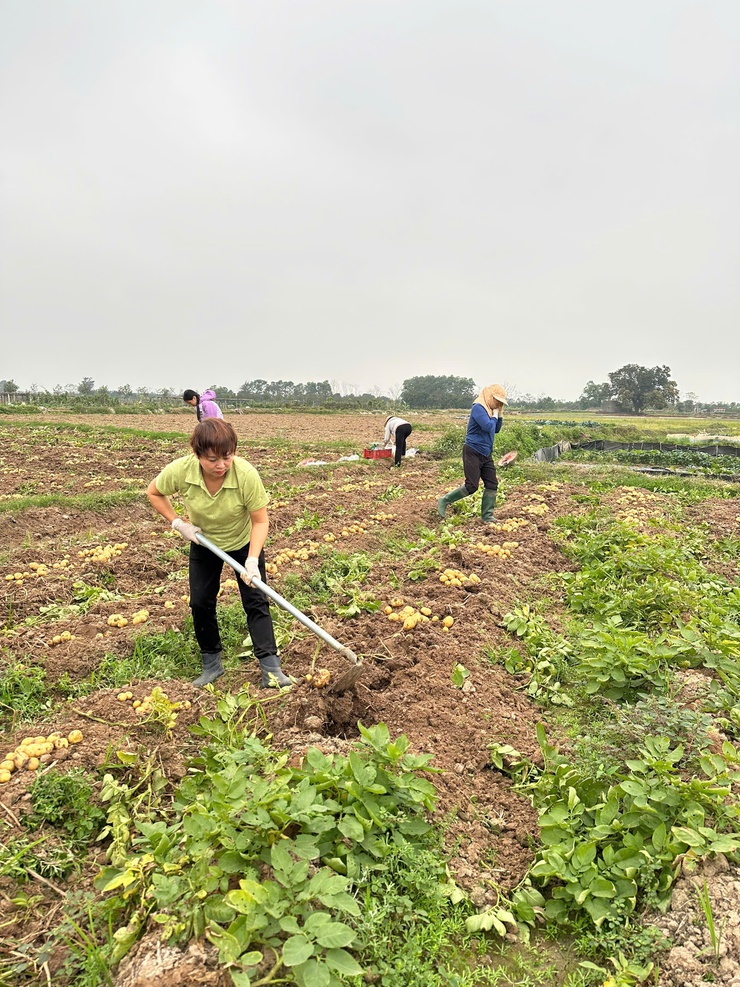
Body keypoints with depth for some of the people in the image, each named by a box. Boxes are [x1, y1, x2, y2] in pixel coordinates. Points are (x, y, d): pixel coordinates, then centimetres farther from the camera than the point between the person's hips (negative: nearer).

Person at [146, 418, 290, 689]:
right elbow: (153, 492, -7)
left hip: (245, 542, -2)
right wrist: (177, 523, -16)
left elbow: (260, 521, -24)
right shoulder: (180, 470, -30)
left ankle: (271, 668, 2)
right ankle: (212, 664, 22)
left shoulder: (247, 475, -36)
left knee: (256, 602, -4)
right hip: (204, 544, 2)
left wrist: (252, 560, -34)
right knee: (200, 603, 4)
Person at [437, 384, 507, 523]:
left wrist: (499, 413, 9)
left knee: (492, 484, 4)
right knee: (471, 486, -11)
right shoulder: (478, 408, -14)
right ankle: (444, 501, 4)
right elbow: (488, 427, -24)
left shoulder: (489, 410, 14)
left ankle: (487, 516, 11)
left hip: (486, 454, 9)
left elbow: (496, 429, 20)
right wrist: (494, 415, -7)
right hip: (473, 453, -9)